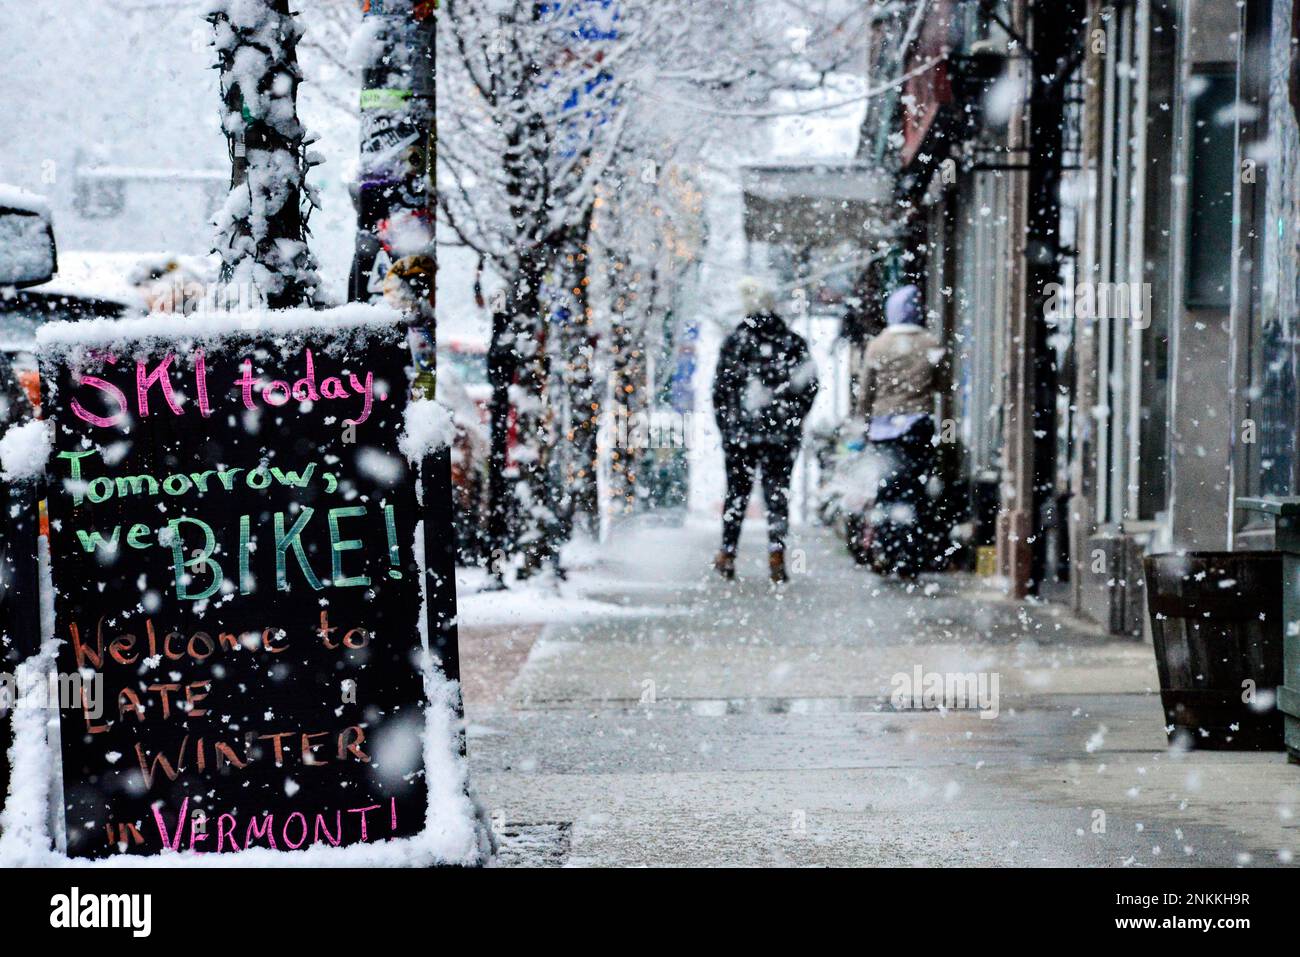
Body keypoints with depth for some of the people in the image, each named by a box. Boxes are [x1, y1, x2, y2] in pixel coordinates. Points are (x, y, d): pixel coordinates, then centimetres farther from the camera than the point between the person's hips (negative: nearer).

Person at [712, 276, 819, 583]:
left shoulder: (734, 341, -2)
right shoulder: (794, 342, 2)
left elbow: (720, 386, -2)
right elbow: (809, 383, 3)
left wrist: (725, 424, 8)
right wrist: (794, 417, 14)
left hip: (740, 431, -1)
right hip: (783, 433, 1)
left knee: (736, 492, 10)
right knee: (778, 492, 4)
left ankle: (727, 553, 13)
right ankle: (776, 552, -9)